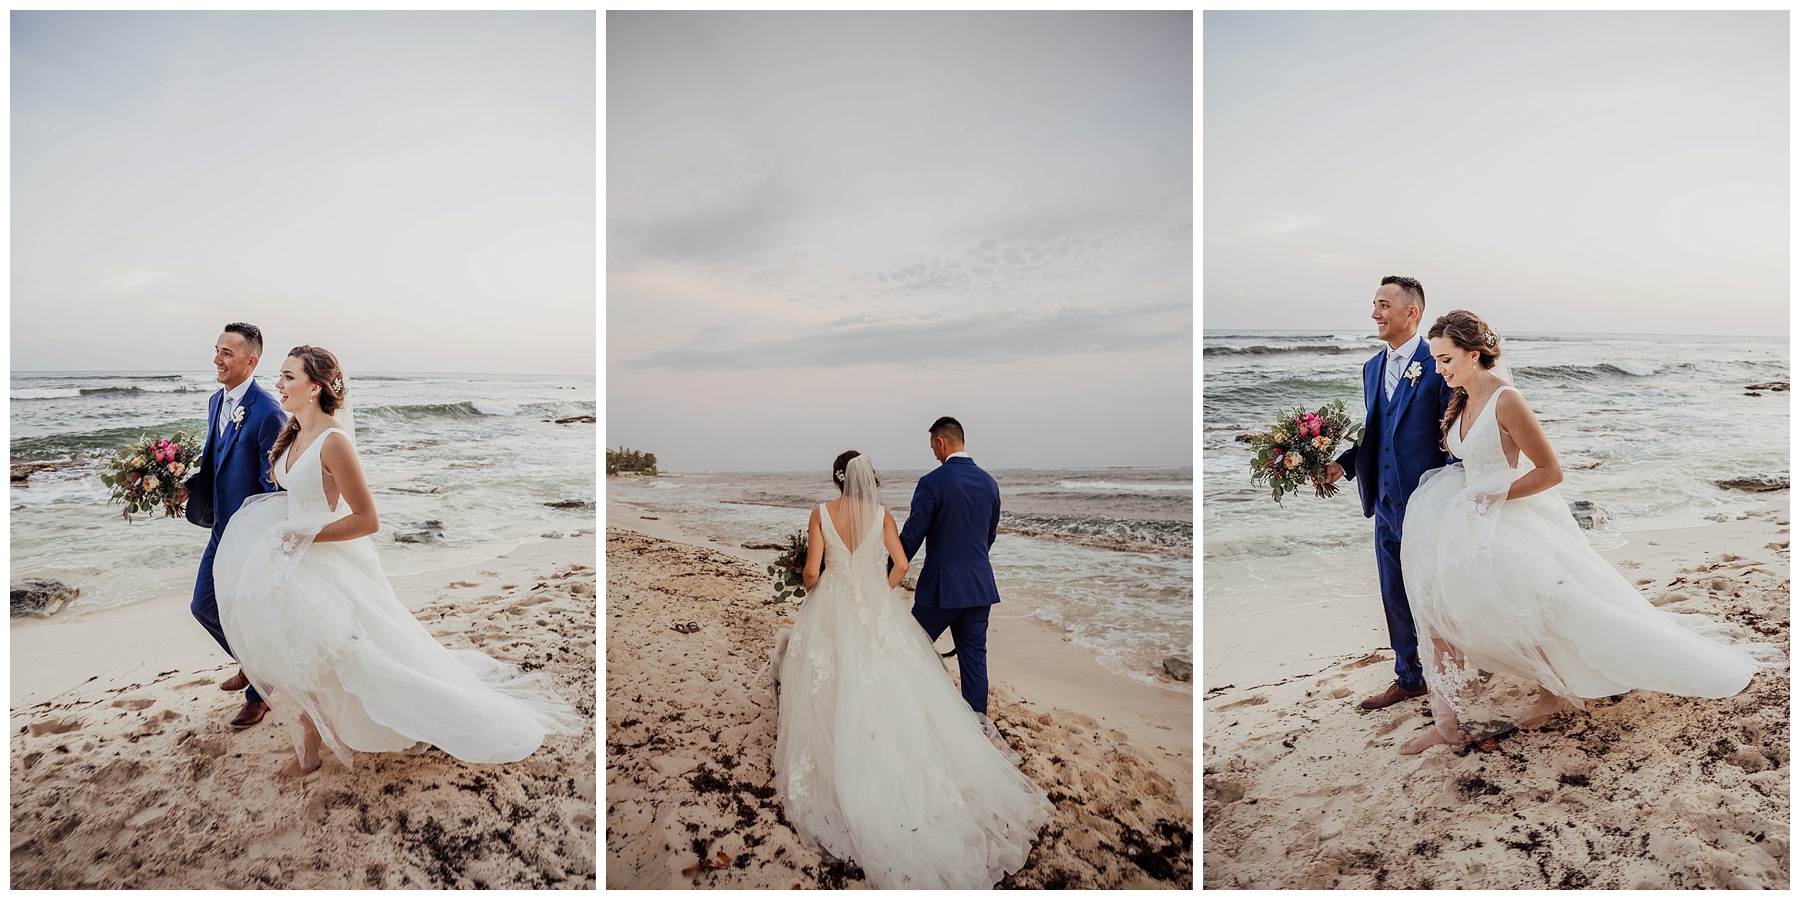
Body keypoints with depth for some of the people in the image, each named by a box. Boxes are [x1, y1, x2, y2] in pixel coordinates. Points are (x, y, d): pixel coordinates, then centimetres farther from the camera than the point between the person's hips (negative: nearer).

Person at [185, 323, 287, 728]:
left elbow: (274, 485, -21)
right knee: (203, 606, 18)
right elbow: (215, 460, 17)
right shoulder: (216, 401, 5)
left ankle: (258, 694, 28)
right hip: (222, 528, 9)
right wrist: (189, 485, -2)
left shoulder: (268, 413, -22)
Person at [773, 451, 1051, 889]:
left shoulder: (822, 514, -7)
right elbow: (901, 565, -6)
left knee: (832, 692, 9)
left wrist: (812, 588, 13)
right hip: (876, 610, 1)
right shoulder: (881, 515, -4)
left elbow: (811, 572, -9)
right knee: (888, 691, 9)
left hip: (831, 610, -1)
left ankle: (838, 777, 18)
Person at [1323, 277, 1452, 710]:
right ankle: (1409, 677, 31)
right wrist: (1343, 463, 0)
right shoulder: (1372, 368, 11)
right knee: (1395, 594, 15)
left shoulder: (1437, 366, -12)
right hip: (1386, 502, 7)